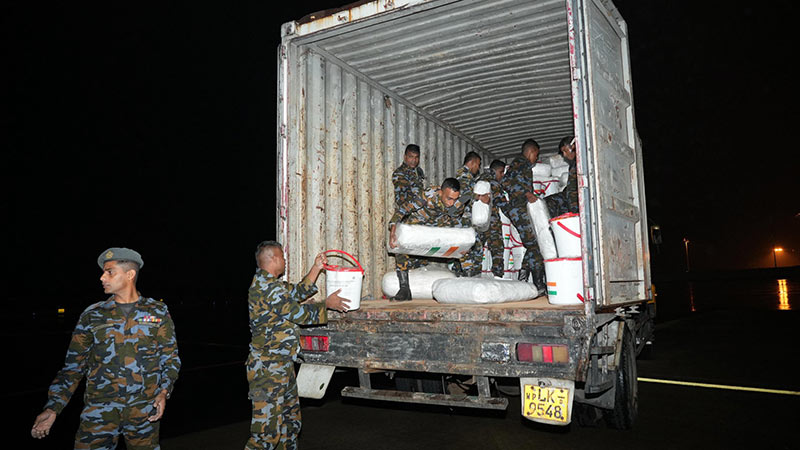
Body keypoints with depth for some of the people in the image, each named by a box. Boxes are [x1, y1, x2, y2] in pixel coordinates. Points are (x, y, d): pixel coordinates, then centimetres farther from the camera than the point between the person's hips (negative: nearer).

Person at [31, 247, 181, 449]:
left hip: (145, 410, 0)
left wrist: (163, 392, -8)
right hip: (100, 409, 1)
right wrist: (52, 408, -2)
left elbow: (171, 358, 6)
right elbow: (73, 366, 7)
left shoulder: (158, 313, 3)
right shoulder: (92, 316, 5)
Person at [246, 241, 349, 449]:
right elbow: (300, 313, -16)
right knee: (267, 429, -6)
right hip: (268, 369, -11)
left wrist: (317, 268, 20)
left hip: (282, 366, 11)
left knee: (291, 420, 20)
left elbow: (298, 292, 22)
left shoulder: (270, 283, 12)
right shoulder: (269, 288, -20)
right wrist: (327, 304, -2)